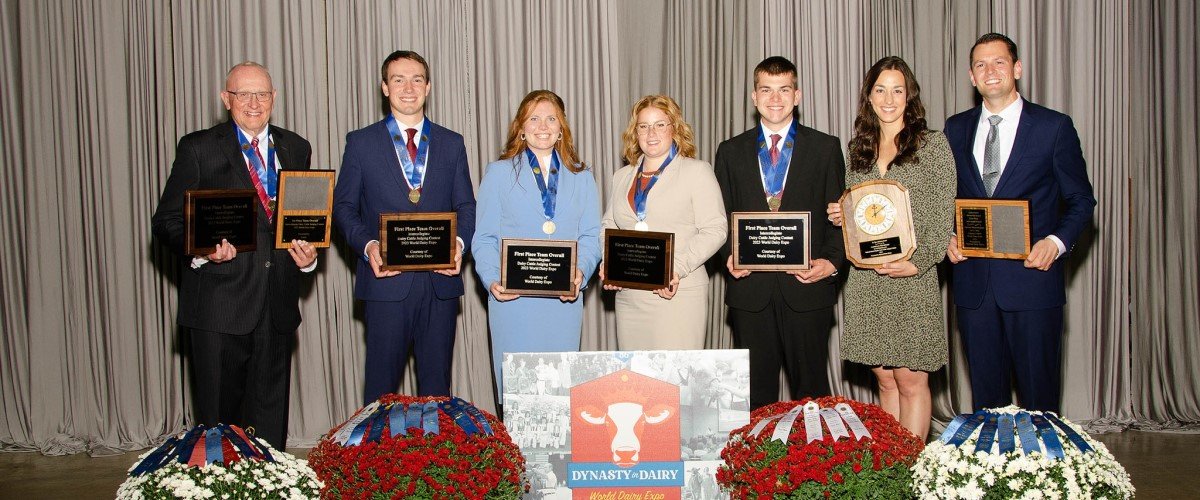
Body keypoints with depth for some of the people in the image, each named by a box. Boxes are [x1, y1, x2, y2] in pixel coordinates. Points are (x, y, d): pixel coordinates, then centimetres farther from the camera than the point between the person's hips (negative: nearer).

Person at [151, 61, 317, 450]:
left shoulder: (295, 149, 12)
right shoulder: (199, 148, 1)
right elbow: (167, 220, -1)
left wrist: (308, 254, -1)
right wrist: (200, 249, -19)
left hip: (277, 305, 3)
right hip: (219, 305, -3)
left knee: (271, 413, 10)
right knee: (218, 415, 3)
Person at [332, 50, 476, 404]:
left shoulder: (451, 143, 11)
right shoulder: (361, 143, 5)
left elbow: (466, 205, 11)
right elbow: (343, 206, 4)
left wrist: (459, 243, -9)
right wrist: (367, 245, -14)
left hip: (441, 280, 2)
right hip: (386, 279, -2)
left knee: (437, 385, 9)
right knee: (381, 386, 3)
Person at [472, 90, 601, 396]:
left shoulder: (581, 178, 13)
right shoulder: (499, 173, 7)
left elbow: (590, 236, 7)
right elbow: (484, 238, 2)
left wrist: (581, 271, -13)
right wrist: (492, 280, -14)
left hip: (565, 301, 2)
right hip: (512, 299, -2)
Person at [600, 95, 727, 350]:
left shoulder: (697, 171, 2)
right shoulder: (622, 177, 18)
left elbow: (715, 230, -6)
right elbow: (609, 227, 20)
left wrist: (677, 269, -18)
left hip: (678, 294, -4)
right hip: (628, 296, 5)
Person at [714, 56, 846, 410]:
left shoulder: (825, 148, 7)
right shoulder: (730, 152, 11)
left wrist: (832, 261, -11)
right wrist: (729, 256, -7)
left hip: (807, 286, -1)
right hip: (750, 289, 1)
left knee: (811, 389, 5)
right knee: (755, 391, 7)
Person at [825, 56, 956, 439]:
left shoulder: (933, 144, 0)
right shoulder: (857, 149, 14)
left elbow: (943, 216, -4)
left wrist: (917, 262, -15)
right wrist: (839, 217, -1)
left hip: (911, 278, -4)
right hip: (866, 281, 4)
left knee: (911, 380, -2)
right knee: (885, 379, 10)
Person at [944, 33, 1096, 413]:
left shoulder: (1054, 127, 0)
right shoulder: (956, 129, 10)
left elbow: (1080, 199, 3)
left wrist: (1057, 241, -14)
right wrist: (948, 236, -2)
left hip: (1032, 276, -3)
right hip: (973, 281, 3)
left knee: (1039, 394, 3)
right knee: (985, 394, 11)